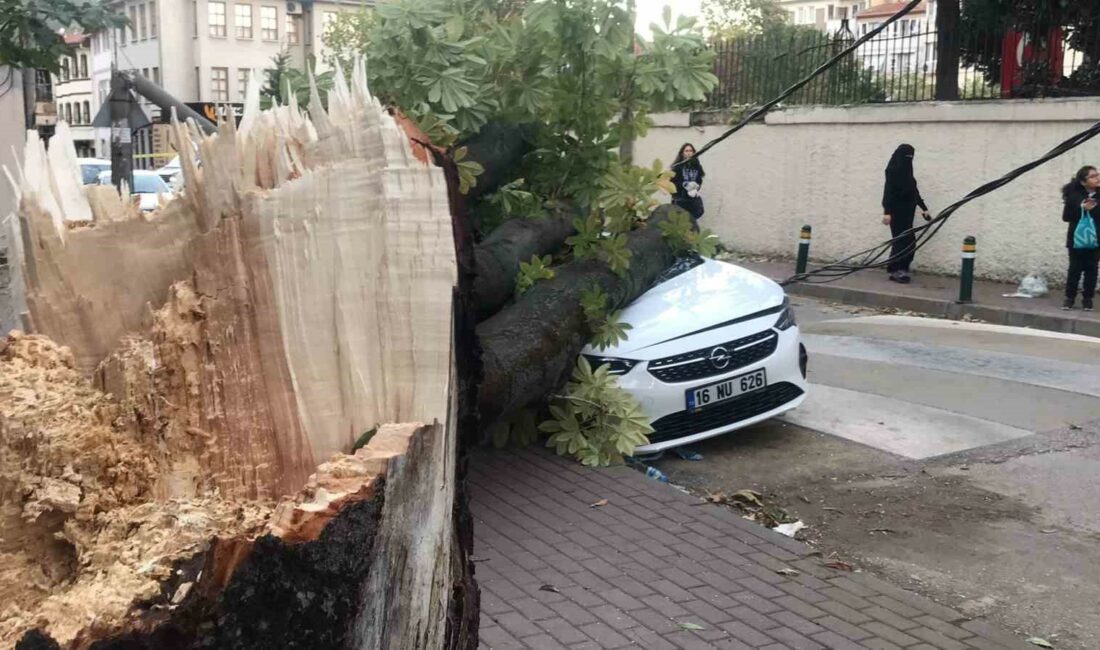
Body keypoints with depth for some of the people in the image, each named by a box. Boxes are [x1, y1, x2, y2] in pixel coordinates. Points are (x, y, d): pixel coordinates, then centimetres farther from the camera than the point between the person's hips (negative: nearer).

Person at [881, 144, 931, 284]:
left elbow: (913, 190, 20)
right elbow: (888, 191, -16)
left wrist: (923, 207, 20)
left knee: (908, 241, 7)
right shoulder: (893, 170, -11)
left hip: (907, 211, 8)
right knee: (904, 240, -9)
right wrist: (887, 212, -21)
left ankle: (899, 270, 12)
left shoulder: (906, 171, 13)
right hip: (897, 211, -8)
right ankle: (897, 270, -1)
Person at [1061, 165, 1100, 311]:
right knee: (1074, 269, 6)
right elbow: (1066, 216, -7)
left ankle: (1087, 298, 15)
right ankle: (1070, 297, 15)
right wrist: (1082, 208, -18)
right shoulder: (1074, 195, -6)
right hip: (1077, 240, -1)